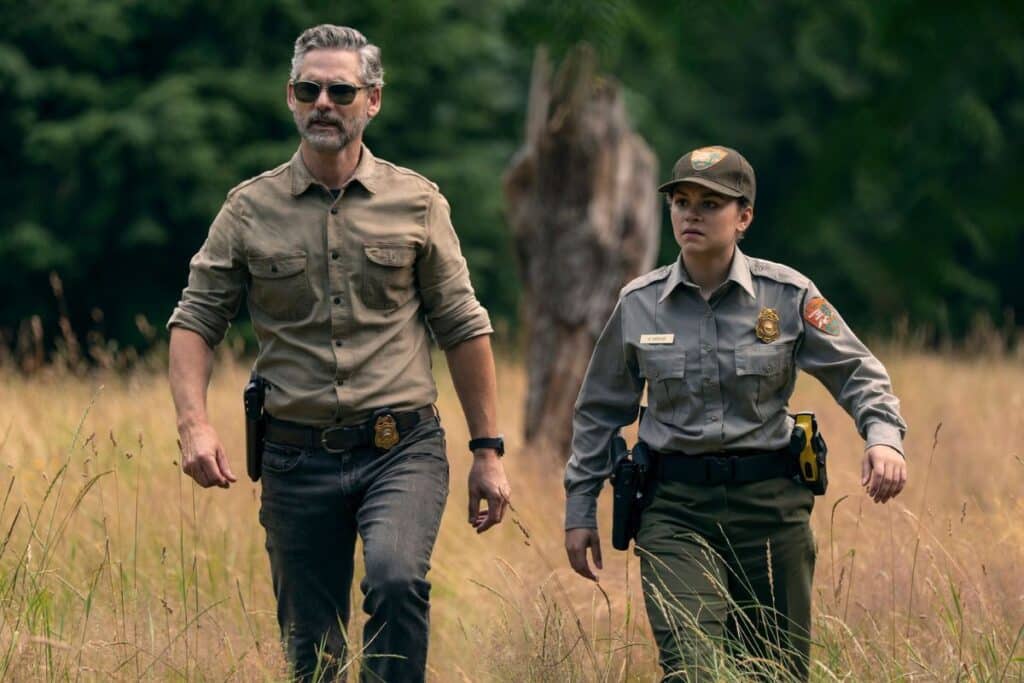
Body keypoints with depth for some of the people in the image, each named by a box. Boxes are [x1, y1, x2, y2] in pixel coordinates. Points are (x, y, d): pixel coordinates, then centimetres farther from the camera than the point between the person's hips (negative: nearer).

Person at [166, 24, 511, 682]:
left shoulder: (416, 202, 3)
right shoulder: (251, 209, 4)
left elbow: (463, 329, 7)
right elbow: (195, 320, 5)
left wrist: (488, 451, 5)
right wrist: (194, 423, -12)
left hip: (402, 450, -2)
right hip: (298, 456, 2)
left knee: (397, 580, -30)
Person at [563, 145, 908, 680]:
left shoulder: (788, 296, -2)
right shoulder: (638, 304, 2)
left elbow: (858, 374, 3)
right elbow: (600, 411, 12)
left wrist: (884, 437, -18)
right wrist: (580, 510, 12)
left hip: (770, 502, 0)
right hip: (676, 509, 0)